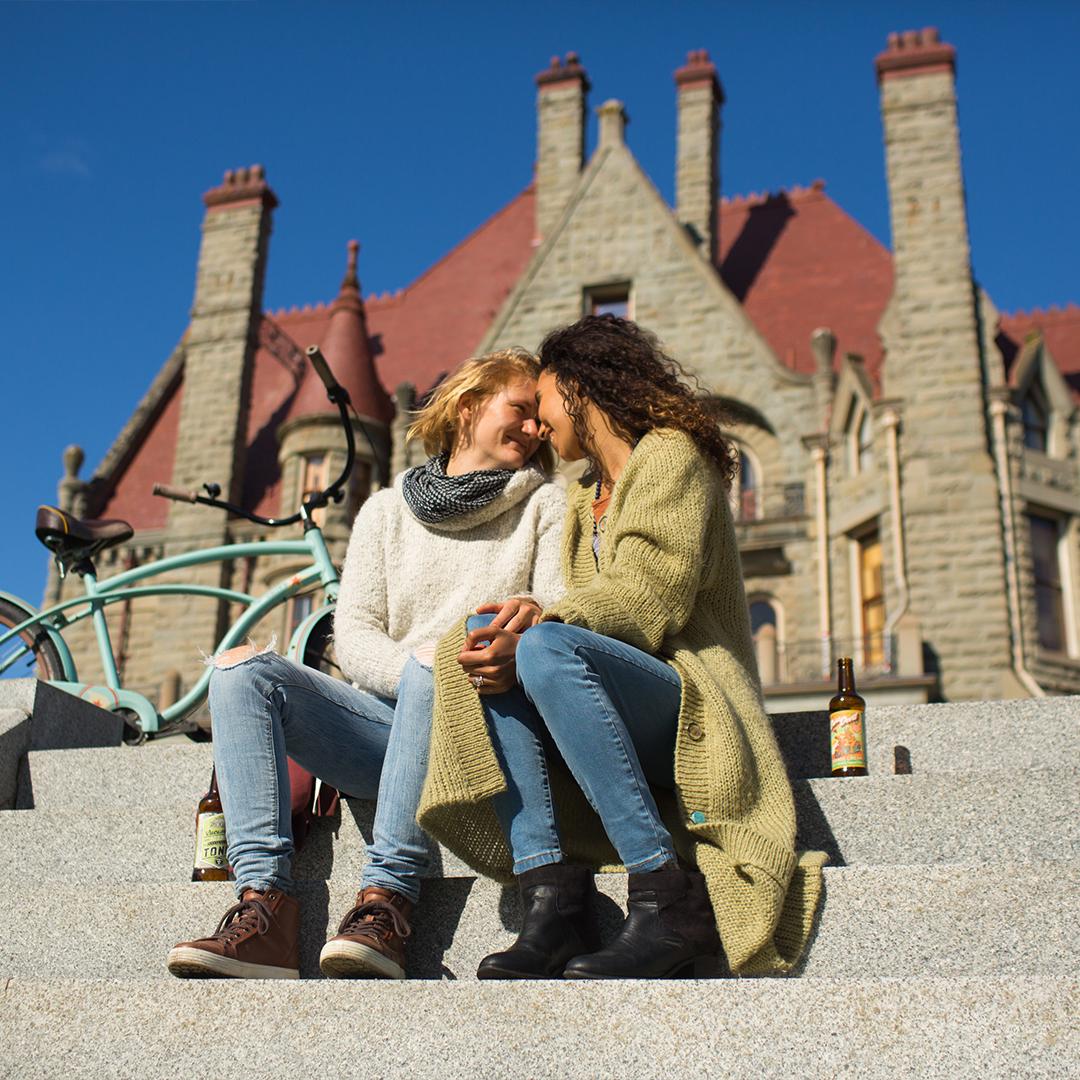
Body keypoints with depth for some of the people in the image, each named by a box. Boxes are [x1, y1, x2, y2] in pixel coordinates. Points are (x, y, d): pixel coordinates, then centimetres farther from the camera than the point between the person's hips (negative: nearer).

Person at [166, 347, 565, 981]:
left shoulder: (544, 505, 14)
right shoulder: (387, 510, 18)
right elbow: (353, 636, 7)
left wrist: (536, 614, -27)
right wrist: (414, 674, -15)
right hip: (386, 719, 3)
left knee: (437, 663, -35)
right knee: (242, 668, -18)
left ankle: (386, 903, -41)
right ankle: (265, 905, -32)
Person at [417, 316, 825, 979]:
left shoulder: (670, 454, 3)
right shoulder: (587, 501, 28)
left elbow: (648, 598, -13)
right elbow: (590, 617, 12)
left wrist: (531, 635, -27)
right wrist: (510, 640, -10)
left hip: (693, 705, -7)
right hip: (623, 714, 7)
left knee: (548, 648, -32)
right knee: (488, 649, -16)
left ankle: (670, 902, -33)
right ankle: (553, 899, -28)